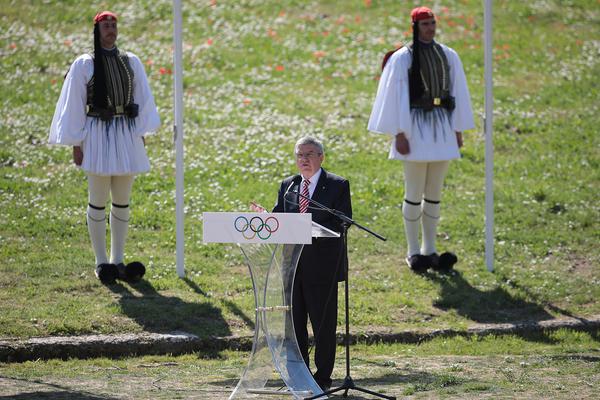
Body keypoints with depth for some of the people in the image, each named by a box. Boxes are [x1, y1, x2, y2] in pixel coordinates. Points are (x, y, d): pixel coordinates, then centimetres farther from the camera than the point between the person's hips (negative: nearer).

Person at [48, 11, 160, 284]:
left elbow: (143, 99, 11)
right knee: (98, 201, -1)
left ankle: (117, 260, 16)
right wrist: (76, 144, -5)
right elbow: (74, 105, -2)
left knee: (122, 201, 8)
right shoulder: (84, 65, -1)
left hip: (126, 137, 4)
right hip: (98, 136, -4)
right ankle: (101, 262, 7)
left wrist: (142, 134, 5)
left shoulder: (131, 62, 9)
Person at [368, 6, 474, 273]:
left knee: (434, 193, 10)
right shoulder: (403, 58, -5)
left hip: (442, 127, 5)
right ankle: (413, 252, 6)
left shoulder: (448, 56, 8)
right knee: (414, 193, -2)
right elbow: (397, 96, -7)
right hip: (416, 126, -5)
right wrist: (400, 134, -12)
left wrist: (458, 130, 10)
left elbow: (457, 93, 13)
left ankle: (430, 250, 17)